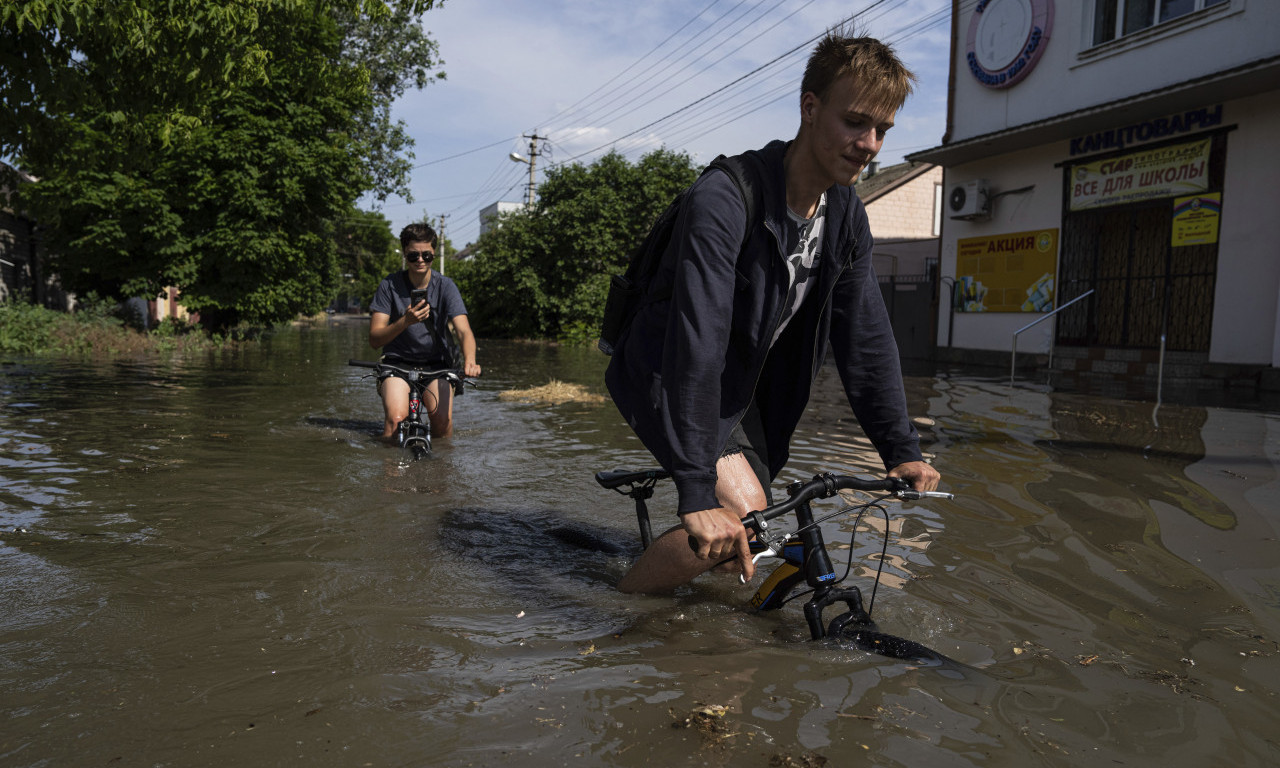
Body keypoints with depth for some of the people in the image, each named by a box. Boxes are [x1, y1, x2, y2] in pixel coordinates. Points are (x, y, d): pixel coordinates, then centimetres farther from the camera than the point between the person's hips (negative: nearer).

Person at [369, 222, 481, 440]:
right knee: (396, 418, -26)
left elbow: (464, 330, -18)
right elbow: (374, 339, -11)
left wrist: (469, 361, -40)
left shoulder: (445, 286, -6)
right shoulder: (389, 285, -7)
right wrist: (405, 321, -30)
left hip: (436, 365, 1)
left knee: (443, 422, -21)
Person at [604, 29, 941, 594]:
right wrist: (698, 492, -43)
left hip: (743, 385, 8)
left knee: (748, 546, 9)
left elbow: (866, 337, -1)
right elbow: (697, 343, -38)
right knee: (742, 509, -25)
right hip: (669, 374, -7)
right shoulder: (723, 199, -29)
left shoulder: (848, 218, -4)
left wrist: (902, 450, -7)